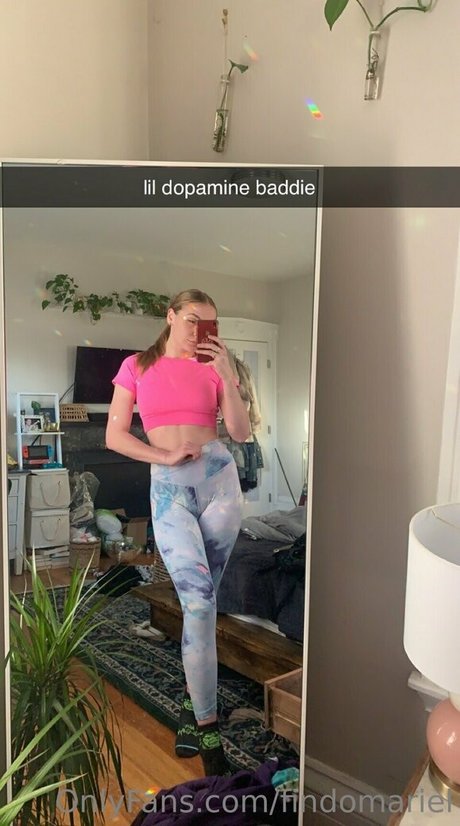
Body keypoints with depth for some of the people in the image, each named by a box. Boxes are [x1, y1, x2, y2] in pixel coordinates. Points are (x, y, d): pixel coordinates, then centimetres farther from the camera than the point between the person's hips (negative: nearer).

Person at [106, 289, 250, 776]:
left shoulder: (213, 368, 10)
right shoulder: (137, 366, 7)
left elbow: (241, 433, 1)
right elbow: (114, 436, 2)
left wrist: (227, 375, -7)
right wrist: (166, 456, -9)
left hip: (219, 477, 2)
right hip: (170, 486, -2)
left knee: (201, 598, 8)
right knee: (199, 600, -10)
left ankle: (193, 699, 28)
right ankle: (206, 727, 1)